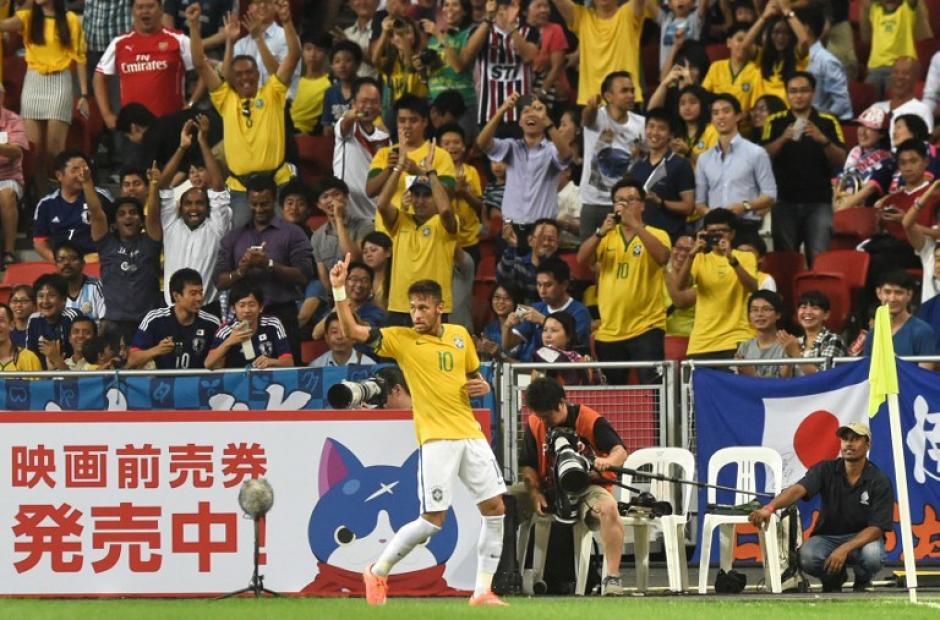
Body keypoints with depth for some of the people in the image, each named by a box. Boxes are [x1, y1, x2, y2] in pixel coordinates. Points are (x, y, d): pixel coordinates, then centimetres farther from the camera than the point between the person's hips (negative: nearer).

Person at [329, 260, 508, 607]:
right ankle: (378, 572, 10)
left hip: (470, 433, 5)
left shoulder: (460, 335, 11)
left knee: (495, 508, 0)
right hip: (437, 437, -5)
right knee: (433, 520, -10)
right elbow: (352, 332, -11)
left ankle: (483, 591, 8)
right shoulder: (402, 339, -2)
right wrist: (339, 291, -20)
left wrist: (482, 386, 2)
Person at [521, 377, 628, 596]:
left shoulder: (591, 421, -10)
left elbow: (620, 451, -17)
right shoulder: (534, 425, 2)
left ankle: (612, 577, -37)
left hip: (588, 486, -4)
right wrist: (535, 493, -15)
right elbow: (527, 466, 4)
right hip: (550, 489, 4)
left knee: (608, 508, -38)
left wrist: (609, 461, -41)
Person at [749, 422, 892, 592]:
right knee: (807, 556, -33)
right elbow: (798, 490, -26)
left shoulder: (879, 481, -13)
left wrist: (845, 549, -34)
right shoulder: (826, 470, -9)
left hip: (863, 538, -1)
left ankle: (862, 582, 1)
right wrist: (770, 507, -47)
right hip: (827, 538, 1)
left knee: (872, 554, -37)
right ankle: (834, 579, 4)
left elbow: (877, 527, -18)